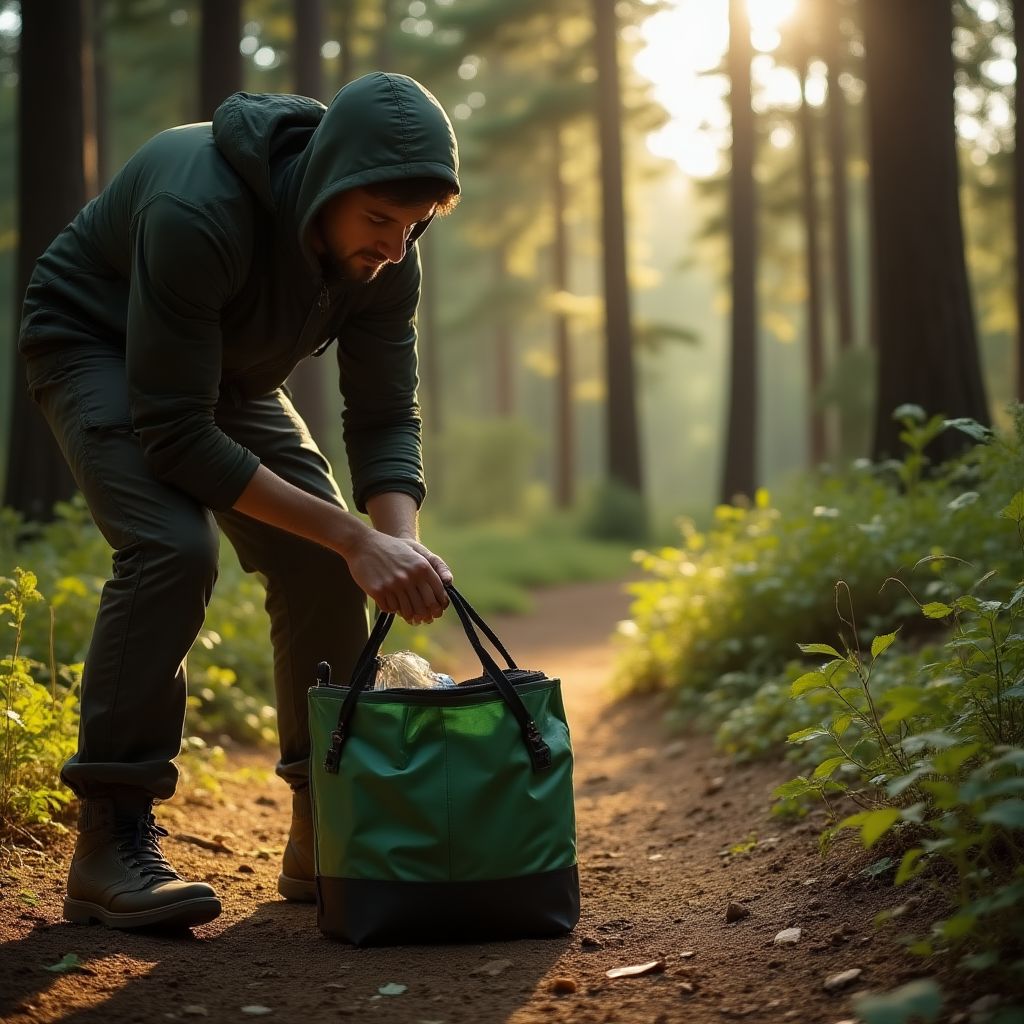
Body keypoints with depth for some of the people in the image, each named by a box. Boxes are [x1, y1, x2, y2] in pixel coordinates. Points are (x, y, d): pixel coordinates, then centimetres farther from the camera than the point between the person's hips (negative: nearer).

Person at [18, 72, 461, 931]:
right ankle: (112, 837, -20)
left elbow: (386, 418, -12)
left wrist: (400, 541, -32)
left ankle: (326, 833, 5)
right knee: (172, 545, -29)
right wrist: (356, 537, -38)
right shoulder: (197, 213, -40)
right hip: (97, 345, -6)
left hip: (230, 369, 6)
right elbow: (176, 436, -37)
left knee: (321, 566, -8)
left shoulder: (385, 257, -20)